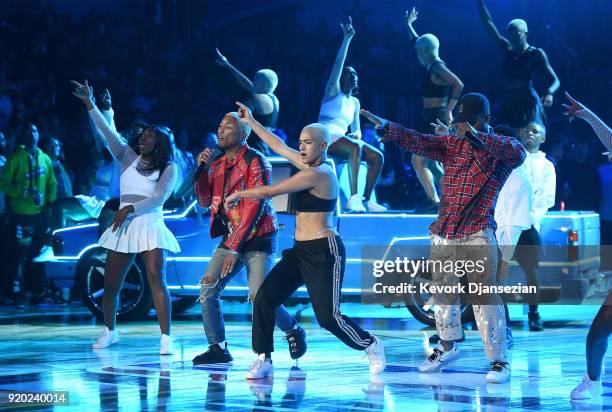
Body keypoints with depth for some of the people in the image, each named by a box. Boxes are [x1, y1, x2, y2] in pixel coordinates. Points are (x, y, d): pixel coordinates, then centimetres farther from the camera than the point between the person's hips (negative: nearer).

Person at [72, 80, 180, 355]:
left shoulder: (168, 168, 2)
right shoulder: (128, 158, 12)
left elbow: (158, 198, -8)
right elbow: (108, 133, 4)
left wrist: (129, 209, -17)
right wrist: (90, 105, -3)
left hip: (150, 226, -4)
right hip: (122, 227, 4)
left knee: (156, 279, -16)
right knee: (110, 283, 7)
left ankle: (166, 338, -17)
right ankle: (109, 331, 27)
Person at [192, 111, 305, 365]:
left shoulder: (255, 162, -13)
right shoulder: (217, 164, 10)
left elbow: (255, 207, -18)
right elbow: (204, 201, 11)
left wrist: (234, 248, -21)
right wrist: (201, 169, -5)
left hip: (258, 237, -7)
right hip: (232, 237, 7)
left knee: (259, 296, -14)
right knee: (207, 287, -6)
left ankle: (293, 331, 13)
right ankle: (218, 348, 1)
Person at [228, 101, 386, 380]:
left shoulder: (317, 174, -17)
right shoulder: (312, 166, 11)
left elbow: (270, 191, -15)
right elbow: (279, 146, 23)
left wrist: (238, 194, -1)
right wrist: (250, 122, 27)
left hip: (323, 252, -10)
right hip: (301, 251, 10)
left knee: (328, 317, -8)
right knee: (264, 299, -5)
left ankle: (371, 345, 16)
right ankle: (264, 359, -1)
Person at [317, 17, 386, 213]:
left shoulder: (354, 102, 22)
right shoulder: (333, 92, 5)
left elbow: (356, 129, 20)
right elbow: (338, 65, -9)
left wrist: (356, 134, -6)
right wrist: (347, 39, -15)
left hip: (343, 140, 7)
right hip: (326, 138, -7)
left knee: (377, 156, -11)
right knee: (355, 146, -35)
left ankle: (366, 200, -9)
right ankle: (353, 198, -42)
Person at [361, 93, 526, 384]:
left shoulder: (501, 147, -3)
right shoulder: (450, 143, 11)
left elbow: (518, 152, -26)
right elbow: (418, 141, -2)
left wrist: (475, 136, -37)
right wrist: (385, 127, -19)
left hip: (477, 234, -5)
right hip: (444, 232, 5)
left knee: (485, 297, -10)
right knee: (442, 292, 14)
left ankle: (499, 361, -4)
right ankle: (447, 347, 32)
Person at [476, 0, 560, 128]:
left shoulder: (536, 54, -2)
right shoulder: (507, 50, 10)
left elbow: (555, 80, -4)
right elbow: (488, 23, 10)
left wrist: (549, 93, -26)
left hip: (528, 107, -5)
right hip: (507, 107, 5)